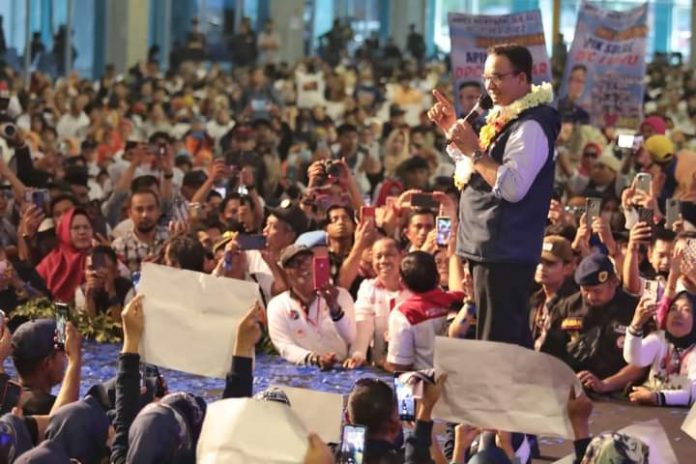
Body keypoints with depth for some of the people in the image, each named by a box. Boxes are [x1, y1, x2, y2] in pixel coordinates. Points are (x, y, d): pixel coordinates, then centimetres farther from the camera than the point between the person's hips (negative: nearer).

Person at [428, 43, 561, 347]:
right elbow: (472, 170, 28)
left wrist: (474, 151, -21)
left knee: (496, 344, -13)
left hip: (503, 252, -11)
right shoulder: (506, 117, 18)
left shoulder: (531, 126, -14)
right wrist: (452, 130, 17)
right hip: (491, 249, 11)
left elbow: (512, 187, -25)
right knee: (515, 342, 15)